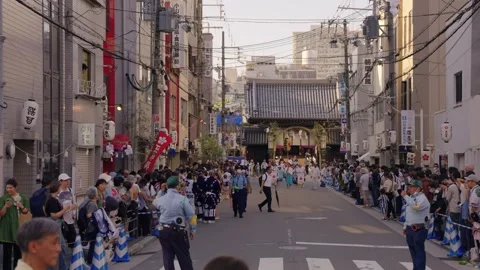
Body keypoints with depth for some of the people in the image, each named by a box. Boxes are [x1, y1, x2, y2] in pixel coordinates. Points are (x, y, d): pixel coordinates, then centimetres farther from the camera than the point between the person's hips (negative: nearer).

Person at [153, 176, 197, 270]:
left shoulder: (161, 199, 2)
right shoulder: (182, 199, -10)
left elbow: (155, 203, 28)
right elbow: (191, 215, -8)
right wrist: (193, 230, 3)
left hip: (163, 231, 3)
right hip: (178, 231, -3)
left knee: (167, 257, 9)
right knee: (184, 257, 7)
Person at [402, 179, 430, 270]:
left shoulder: (422, 198, -13)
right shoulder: (411, 197, 15)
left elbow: (416, 206, -33)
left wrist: (405, 196, -26)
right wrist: (405, 226, 23)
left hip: (419, 229, -9)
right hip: (410, 228, 9)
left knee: (419, 251, -7)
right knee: (413, 250, 16)